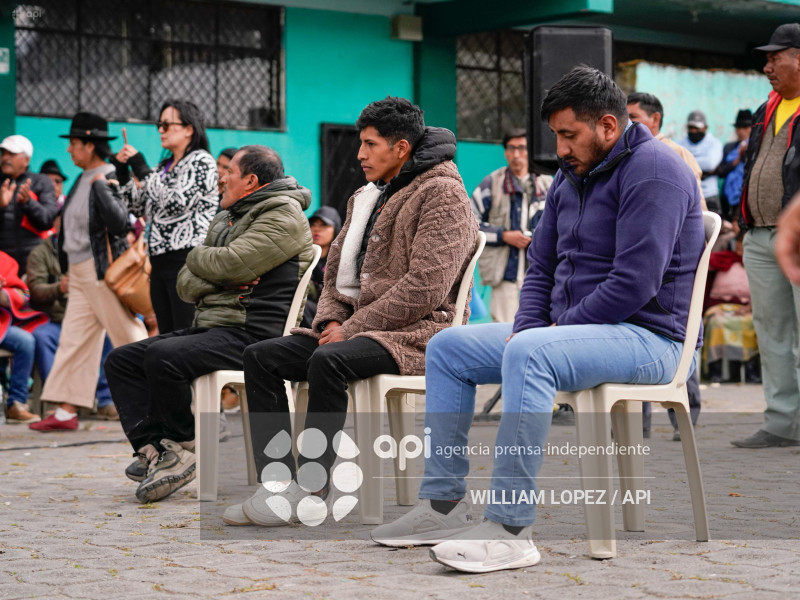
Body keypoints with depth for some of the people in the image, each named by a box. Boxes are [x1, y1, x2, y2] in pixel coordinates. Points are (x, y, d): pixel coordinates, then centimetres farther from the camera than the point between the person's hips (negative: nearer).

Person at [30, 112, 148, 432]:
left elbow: (119, 222, -25)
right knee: (73, 338, 7)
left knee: (129, 338, -4)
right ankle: (66, 412, 8)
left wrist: (101, 186, -24)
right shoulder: (82, 180, 15)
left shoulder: (109, 179, -12)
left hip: (102, 271, -9)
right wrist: (67, 268, 20)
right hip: (79, 272, 9)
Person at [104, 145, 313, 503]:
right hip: (211, 327, 10)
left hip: (251, 335, -10)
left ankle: (183, 446, -9)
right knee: (120, 360, 0)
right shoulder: (225, 220, 23)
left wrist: (198, 257, 3)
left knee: (162, 356, -30)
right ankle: (152, 449, -13)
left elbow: (229, 263, -19)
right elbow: (186, 285, 16)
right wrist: (220, 278, -6)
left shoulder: (284, 218, -6)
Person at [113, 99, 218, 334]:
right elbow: (141, 208, 22)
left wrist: (141, 170, -11)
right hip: (161, 262, 9)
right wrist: (122, 171, 12)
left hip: (187, 259, -9)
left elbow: (176, 203, -16)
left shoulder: (202, 161, -4)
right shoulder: (165, 166, 20)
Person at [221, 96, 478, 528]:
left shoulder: (443, 194, -8)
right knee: (261, 356, -7)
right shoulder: (366, 198, 21)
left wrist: (352, 328, -16)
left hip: (416, 332, -9)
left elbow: (425, 287, -18)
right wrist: (332, 319, 2)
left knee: (328, 361, -34)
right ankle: (279, 482, -15)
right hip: (358, 327, 9)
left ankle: (312, 490, -25)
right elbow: (336, 269, 24)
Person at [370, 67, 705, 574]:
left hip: (644, 336, -10)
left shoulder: (652, 171, -14)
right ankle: (444, 503, 3)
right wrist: (527, 324, 1)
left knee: (528, 355, -37)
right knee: (446, 349, 5)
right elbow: (542, 263, 21)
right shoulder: (571, 176, 15)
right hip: (564, 328, 10)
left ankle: (511, 529, -38)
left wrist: (555, 327, -16)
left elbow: (635, 284, -23)